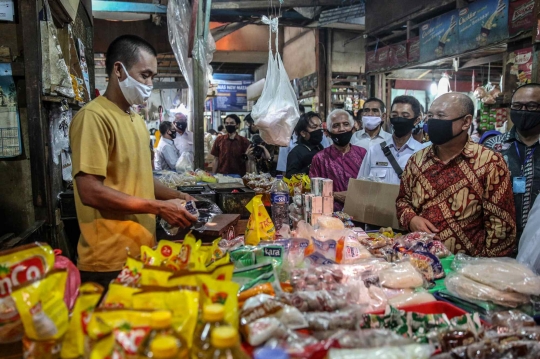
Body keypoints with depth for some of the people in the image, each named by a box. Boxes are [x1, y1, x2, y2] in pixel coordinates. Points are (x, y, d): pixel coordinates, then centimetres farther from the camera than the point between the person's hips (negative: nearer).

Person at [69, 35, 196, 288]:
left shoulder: (136, 120, 12)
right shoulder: (94, 117, -16)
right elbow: (91, 192, -22)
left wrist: (175, 196, 5)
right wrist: (160, 207, -19)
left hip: (142, 252, 9)